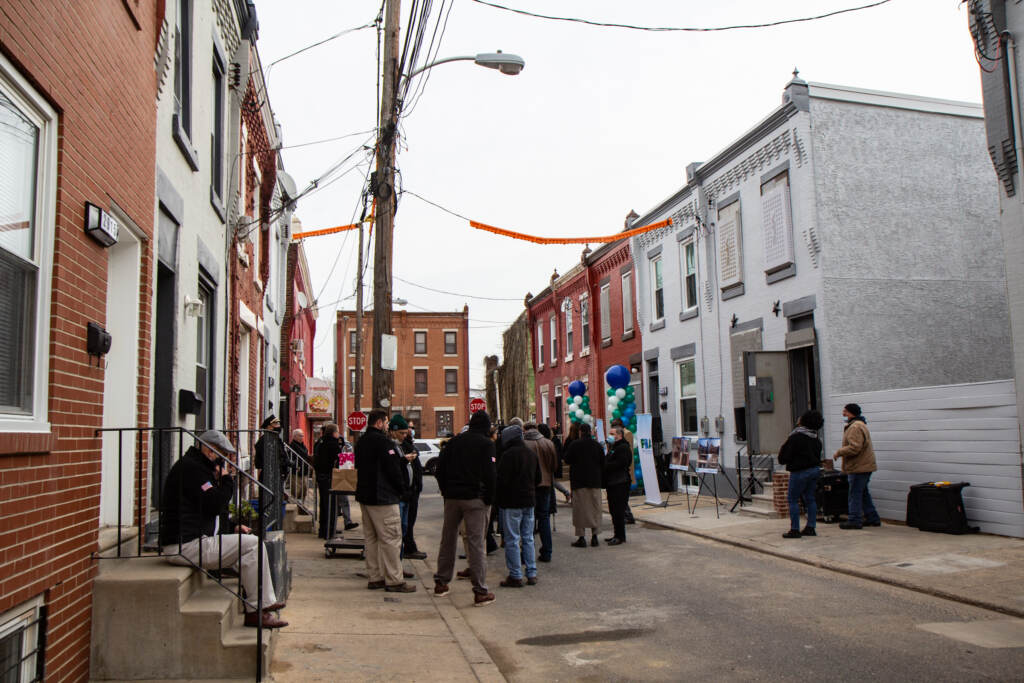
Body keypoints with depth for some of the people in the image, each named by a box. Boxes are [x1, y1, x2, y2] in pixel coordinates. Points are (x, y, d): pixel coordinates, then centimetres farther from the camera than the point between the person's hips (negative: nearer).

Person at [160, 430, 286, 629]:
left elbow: (210, 512, 27)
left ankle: (267, 601, 18)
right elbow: (215, 506, -20)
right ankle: (256, 611, -9)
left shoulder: (194, 466, 22)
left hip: (190, 541, 11)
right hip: (186, 546, -11)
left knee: (244, 545, 21)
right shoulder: (190, 467, -13)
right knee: (253, 544, -13)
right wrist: (226, 478, -7)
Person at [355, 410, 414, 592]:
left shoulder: (361, 442, 12)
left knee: (371, 538, 14)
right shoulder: (383, 441, -17)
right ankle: (394, 580, -3)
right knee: (391, 539, -5)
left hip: (364, 496, 10)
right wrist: (401, 489, -2)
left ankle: (374, 577, 19)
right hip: (382, 498, -10)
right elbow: (393, 469, -17)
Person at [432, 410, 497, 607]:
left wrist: (446, 491, 16)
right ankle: (480, 591, -4)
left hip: (452, 497, 5)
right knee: (475, 542, -5)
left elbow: (440, 468, 10)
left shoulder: (455, 441, 11)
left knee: (447, 540, 15)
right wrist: (489, 499, -2)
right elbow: (489, 474, -11)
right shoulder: (486, 444, -3)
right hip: (475, 498, -5)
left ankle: (441, 583, 23)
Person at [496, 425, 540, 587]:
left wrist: (497, 498, -2)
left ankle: (515, 576, 2)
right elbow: (538, 479, 16)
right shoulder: (532, 454, 9)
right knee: (528, 538, 13)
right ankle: (531, 574, 15)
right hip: (529, 501, 7)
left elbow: (502, 480, -17)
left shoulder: (509, 455, -15)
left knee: (512, 540, 0)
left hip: (512, 502, -7)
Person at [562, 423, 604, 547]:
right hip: (595, 481, 3)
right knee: (595, 509, 10)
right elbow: (603, 464, 6)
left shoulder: (574, 444, -9)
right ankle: (594, 536, 11)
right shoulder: (597, 445, 1)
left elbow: (567, 459, -1)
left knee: (580, 509, 3)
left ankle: (581, 537, 1)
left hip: (579, 481, -3)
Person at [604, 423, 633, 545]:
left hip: (620, 484, -10)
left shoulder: (623, 448, -11)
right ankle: (618, 535, 19)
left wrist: (604, 466, -14)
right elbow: (608, 464, 23)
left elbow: (619, 464, -21)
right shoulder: (614, 447, 21)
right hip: (612, 484, 10)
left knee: (618, 511, -8)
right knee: (614, 511, 13)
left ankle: (620, 536, -4)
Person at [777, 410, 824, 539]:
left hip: (800, 471, -8)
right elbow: (818, 455, 17)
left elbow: (785, 457, -14)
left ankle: (794, 529, -2)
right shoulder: (816, 438, 7)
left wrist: (781, 450, 4)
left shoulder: (796, 437, -17)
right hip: (815, 469, 8)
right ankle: (811, 528, 16)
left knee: (793, 499, 0)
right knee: (810, 499, 14)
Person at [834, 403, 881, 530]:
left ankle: (854, 520, 0)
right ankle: (872, 518, 24)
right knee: (864, 493, 18)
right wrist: (841, 452, 15)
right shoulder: (860, 425, 17)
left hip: (858, 467, -11)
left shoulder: (855, 427, -19)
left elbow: (854, 448, -26)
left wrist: (839, 452, -13)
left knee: (855, 494, -5)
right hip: (864, 466, 11)